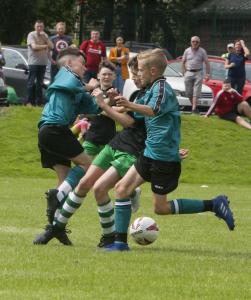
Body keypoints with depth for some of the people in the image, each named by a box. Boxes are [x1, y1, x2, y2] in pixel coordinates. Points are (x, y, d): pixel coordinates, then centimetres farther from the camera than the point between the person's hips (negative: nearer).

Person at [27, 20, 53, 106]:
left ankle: (39, 101, 11)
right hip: (34, 62, -5)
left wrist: (45, 37, -8)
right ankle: (30, 101, -6)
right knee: (31, 82, -7)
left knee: (40, 83, 8)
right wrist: (45, 46, -4)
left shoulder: (45, 35, 13)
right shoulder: (31, 35, -6)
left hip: (43, 62, 5)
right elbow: (34, 46, -17)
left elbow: (51, 46, 4)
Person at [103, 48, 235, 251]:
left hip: (164, 157, -10)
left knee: (161, 208, -4)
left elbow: (154, 110, -39)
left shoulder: (161, 88, -16)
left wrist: (131, 106, -55)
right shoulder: (153, 88, 14)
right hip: (150, 153, 10)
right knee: (122, 188, 2)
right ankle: (120, 242, 4)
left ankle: (214, 205, 2)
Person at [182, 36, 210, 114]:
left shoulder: (202, 51, 1)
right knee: (188, 92, 1)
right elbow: (183, 62, 15)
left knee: (196, 92, -10)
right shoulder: (187, 51, 7)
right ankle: (193, 105, 16)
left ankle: (194, 108, -16)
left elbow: (207, 63, 2)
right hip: (189, 73, 3)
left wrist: (207, 74, -5)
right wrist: (184, 72, 8)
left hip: (198, 73, -3)